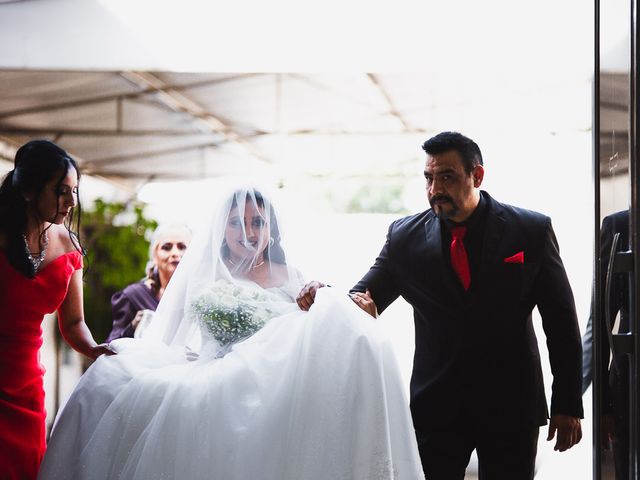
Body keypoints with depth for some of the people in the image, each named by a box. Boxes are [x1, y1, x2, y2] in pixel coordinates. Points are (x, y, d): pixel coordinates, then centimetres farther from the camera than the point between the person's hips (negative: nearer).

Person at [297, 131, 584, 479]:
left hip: (511, 407, -1)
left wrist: (567, 405, 0)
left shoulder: (532, 230, -2)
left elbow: (561, 321, 1)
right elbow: (363, 301, 2)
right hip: (435, 407, 1)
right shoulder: (404, 236, 1)